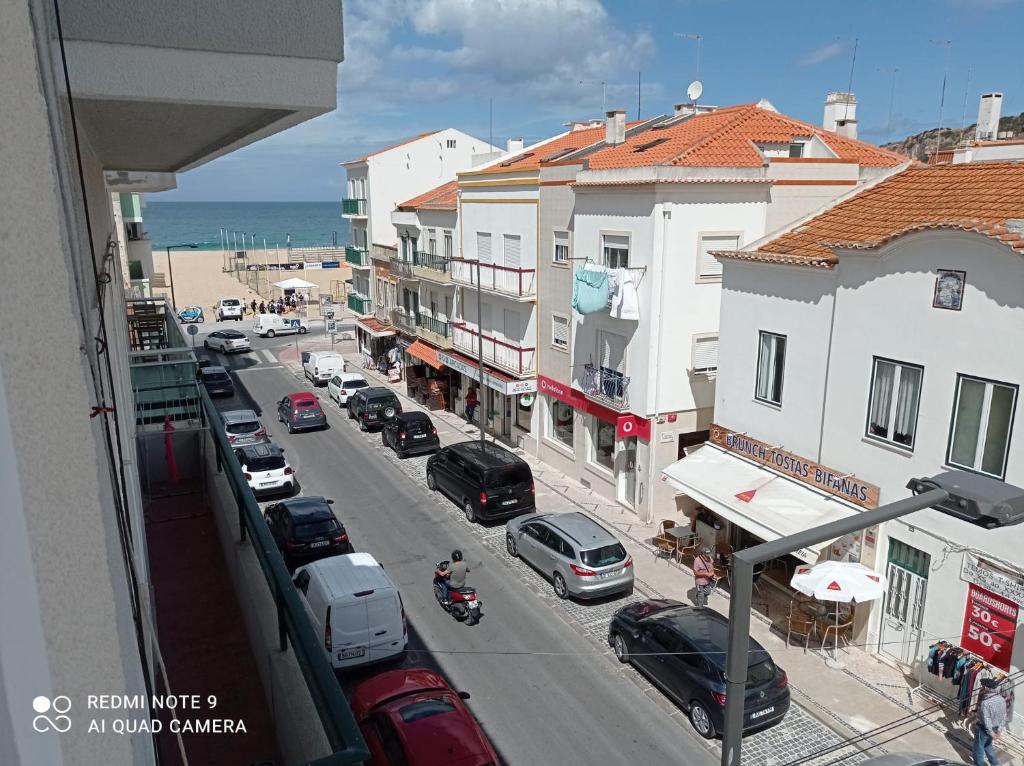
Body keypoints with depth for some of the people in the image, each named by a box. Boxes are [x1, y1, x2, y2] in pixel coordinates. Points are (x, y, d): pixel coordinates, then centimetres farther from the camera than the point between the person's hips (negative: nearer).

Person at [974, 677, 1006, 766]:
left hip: (983, 729, -7)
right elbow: (1004, 716, 0)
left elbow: (986, 720, -27)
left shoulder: (985, 702, -31)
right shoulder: (1001, 699, -7)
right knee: (988, 745, 29)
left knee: (979, 747, 15)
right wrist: (999, 730, 5)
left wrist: (991, 733, -16)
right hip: (994, 728, 7)